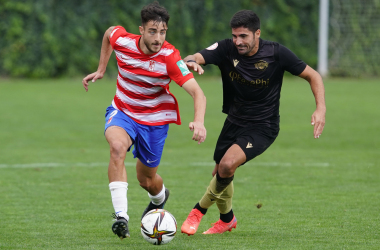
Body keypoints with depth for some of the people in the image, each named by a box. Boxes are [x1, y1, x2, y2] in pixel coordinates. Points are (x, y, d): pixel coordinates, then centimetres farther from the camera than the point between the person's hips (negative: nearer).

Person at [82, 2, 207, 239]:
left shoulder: (170, 57, -26)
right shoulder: (121, 40, -18)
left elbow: (197, 93, -32)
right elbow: (109, 32, 8)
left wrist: (199, 121, -50)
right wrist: (101, 70, 11)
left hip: (154, 119, -1)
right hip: (123, 111, 1)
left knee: (147, 180, 11)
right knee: (117, 146, -34)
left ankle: (160, 197, 52)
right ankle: (121, 216, -36)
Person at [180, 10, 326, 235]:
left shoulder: (276, 54, -18)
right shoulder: (227, 49, -14)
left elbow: (312, 76, -8)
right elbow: (196, 58, -28)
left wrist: (321, 109, -22)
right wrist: (191, 62, -54)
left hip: (263, 127, -4)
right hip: (234, 122, 4)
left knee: (228, 164, -26)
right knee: (220, 174, 14)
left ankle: (200, 210, -3)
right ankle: (227, 219, 44)